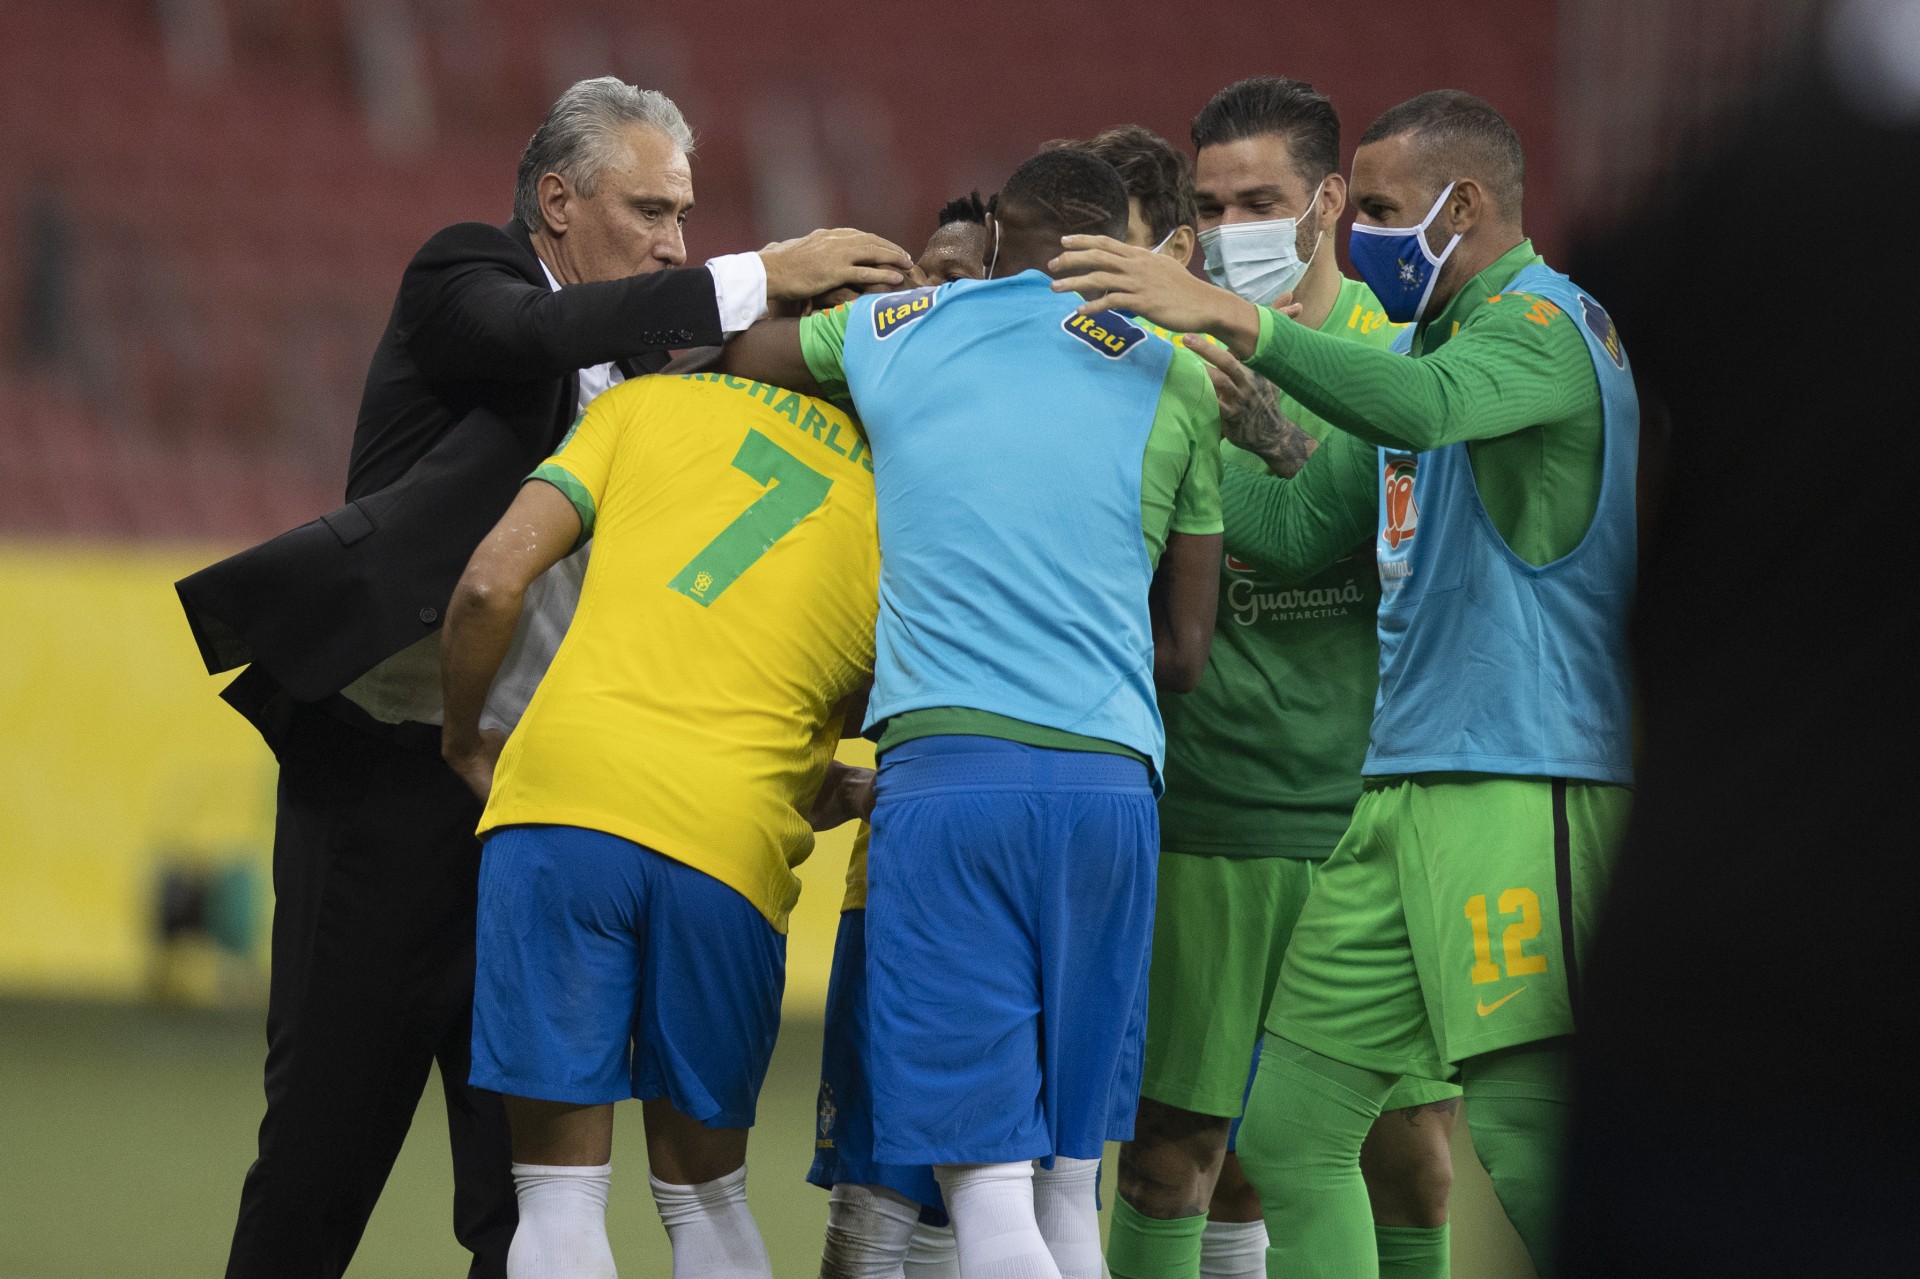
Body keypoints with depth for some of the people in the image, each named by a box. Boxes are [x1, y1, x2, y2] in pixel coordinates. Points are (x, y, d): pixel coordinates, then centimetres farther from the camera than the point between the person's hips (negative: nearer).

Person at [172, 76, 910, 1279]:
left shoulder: (639, 367, 17)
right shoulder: (463, 282, -1)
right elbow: (540, 330, -24)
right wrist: (761, 276, -28)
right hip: (390, 775, -6)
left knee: (530, 1152, 0)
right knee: (330, 1127, -1)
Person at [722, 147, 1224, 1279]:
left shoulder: (893, 329, 16)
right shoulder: (1177, 384, 15)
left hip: (945, 761, -2)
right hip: (1112, 780, 2)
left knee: (987, 1179, -9)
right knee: (1067, 1182, 9)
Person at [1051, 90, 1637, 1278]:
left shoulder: (1542, 320, -8)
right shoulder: (1427, 338, 22)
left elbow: (1428, 407, -31)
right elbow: (1301, 527, 24)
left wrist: (1229, 318, -37)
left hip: (1526, 788, -10)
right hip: (1405, 788, 10)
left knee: (1532, 1150, -17)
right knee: (1291, 1132, 7)